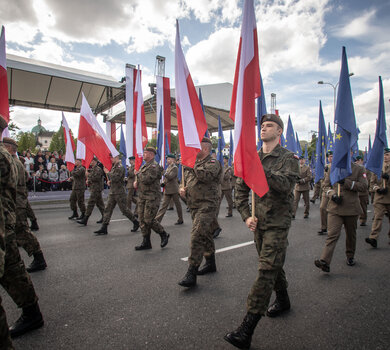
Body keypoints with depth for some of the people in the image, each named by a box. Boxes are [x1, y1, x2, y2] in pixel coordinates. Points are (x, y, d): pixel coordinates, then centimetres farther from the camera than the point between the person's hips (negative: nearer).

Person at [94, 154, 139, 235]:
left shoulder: (120, 167, -14)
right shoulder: (113, 167, 15)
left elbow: (116, 178, -24)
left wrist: (108, 172, -13)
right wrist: (109, 181, 8)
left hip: (119, 193, -9)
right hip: (112, 192, 9)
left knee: (124, 209, 0)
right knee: (107, 209, 4)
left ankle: (136, 223, 17)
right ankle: (104, 229, 7)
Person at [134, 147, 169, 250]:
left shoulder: (154, 166, -12)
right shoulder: (143, 166, 17)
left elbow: (147, 180, -23)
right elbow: (138, 177, 28)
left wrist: (138, 174, -7)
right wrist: (136, 182, 5)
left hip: (152, 197, -9)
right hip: (142, 196, 9)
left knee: (149, 219, -10)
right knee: (142, 219, 8)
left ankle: (164, 235, 12)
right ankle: (146, 243, 17)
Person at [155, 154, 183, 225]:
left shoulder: (174, 168, -9)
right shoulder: (168, 168, 16)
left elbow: (170, 177, -22)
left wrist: (164, 173, -15)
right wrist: (163, 183, 3)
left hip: (174, 190, -7)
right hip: (167, 190, 8)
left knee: (178, 205, 6)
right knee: (163, 205, 3)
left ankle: (180, 220, 19)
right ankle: (157, 220, 1)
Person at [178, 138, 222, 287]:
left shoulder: (213, 162, -7)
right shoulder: (194, 163, 18)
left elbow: (206, 176, -28)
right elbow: (186, 181, 27)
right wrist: (182, 189, 5)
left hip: (207, 205, -9)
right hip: (195, 206, 9)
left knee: (197, 236, -15)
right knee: (205, 236, 18)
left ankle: (191, 274, -11)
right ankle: (210, 264, 33)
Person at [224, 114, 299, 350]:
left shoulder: (288, 158, -5)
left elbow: (286, 185, -22)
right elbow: (241, 189, 9)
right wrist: (246, 215, -2)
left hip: (278, 223, -5)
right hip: (258, 222, 6)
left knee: (266, 270, -9)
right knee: (273, 265, 20)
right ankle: (283, 300, 45)